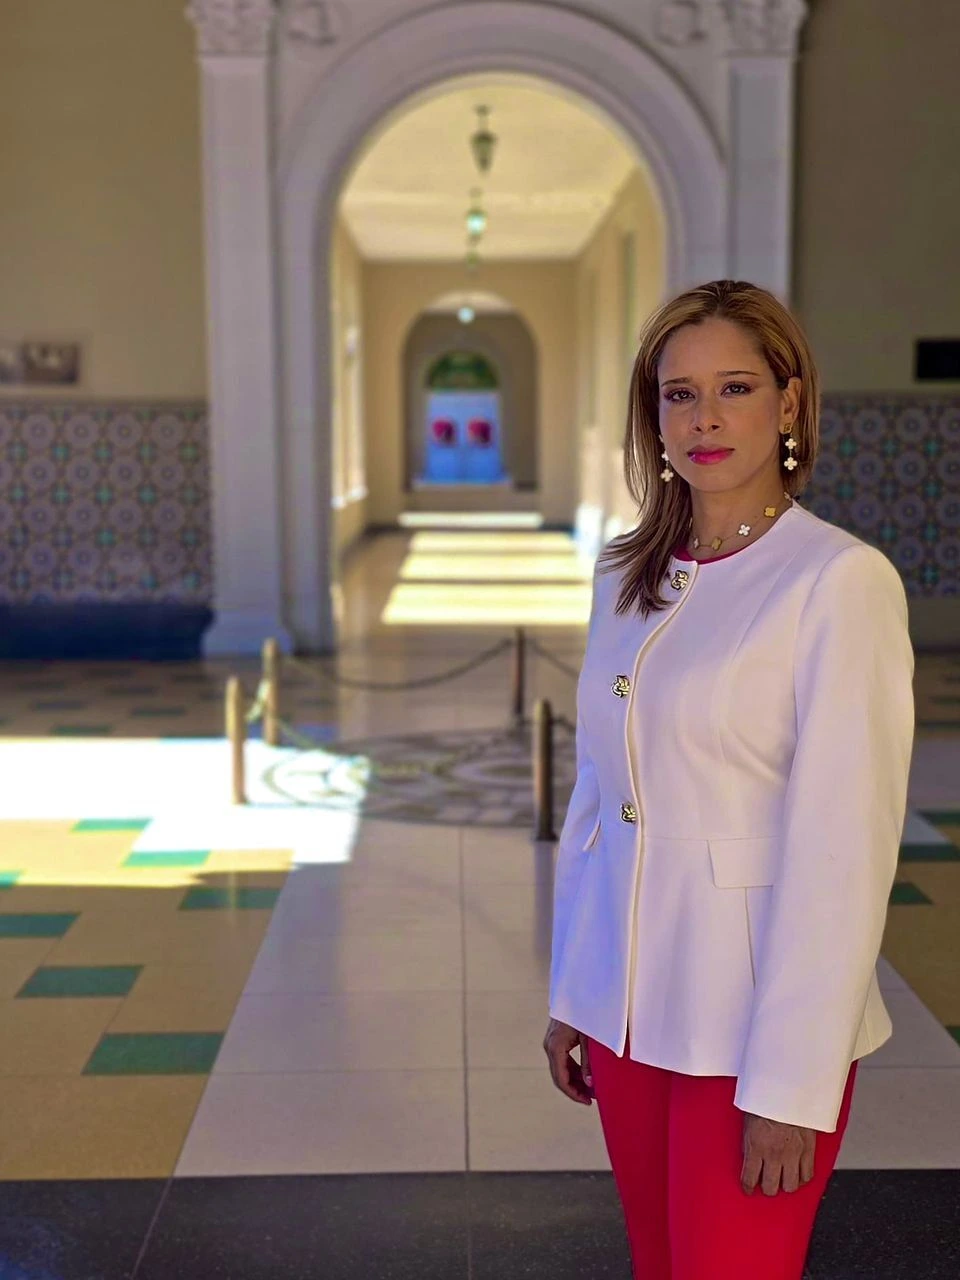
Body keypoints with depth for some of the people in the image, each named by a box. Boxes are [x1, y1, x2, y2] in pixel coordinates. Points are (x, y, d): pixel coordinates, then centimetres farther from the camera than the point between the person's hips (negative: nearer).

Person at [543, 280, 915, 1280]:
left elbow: (845, 852, -16)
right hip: (629, 1010, 6)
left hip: (757, 1020, -6)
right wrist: (570, 991, 12)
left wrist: (792, 1084, -16)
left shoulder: (840, 581, -14)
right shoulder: (628, 577, 6)